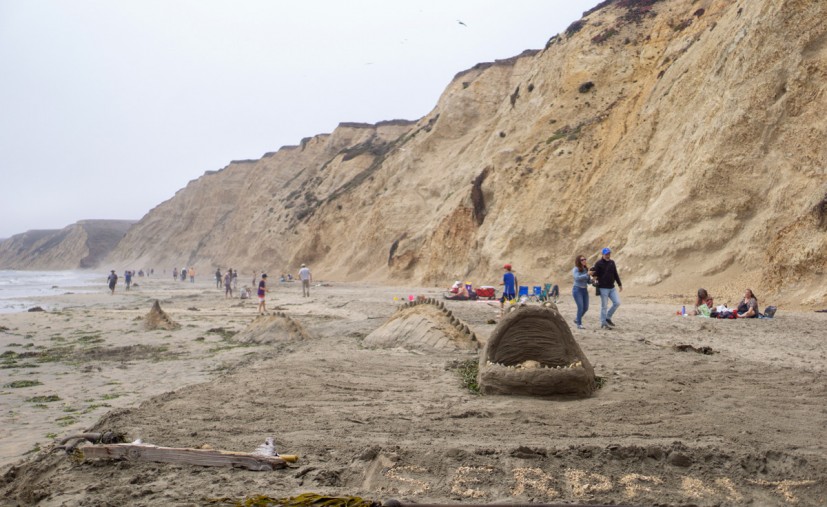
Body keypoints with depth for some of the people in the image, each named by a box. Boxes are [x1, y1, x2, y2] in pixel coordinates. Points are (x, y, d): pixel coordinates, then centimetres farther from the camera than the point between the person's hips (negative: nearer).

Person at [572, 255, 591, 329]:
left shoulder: (586, 269, 8)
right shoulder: (576, 269, -8)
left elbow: (588, 281, 13)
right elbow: (577, 277, -25)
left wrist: (592, 279, -9)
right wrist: (587, 274, -27)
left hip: (585, 290, 6)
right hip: (577, 290, -6)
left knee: (586, 308, 8)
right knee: (580, 307, -11)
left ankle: (577, 319, 31)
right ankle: (579, 324, -2)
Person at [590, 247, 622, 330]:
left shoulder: (612, 262, 11)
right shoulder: (599, 263, -7)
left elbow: (616, 274, 18)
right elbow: (594, 273, -10)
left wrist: (620, 284, 18)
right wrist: (594, 276, -32)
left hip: (612, 287, 6)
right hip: (603, 288, -6)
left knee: (617, 302, -1)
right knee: (604, 306, -2)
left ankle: (608, 318, 15)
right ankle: (603, 323, 8)